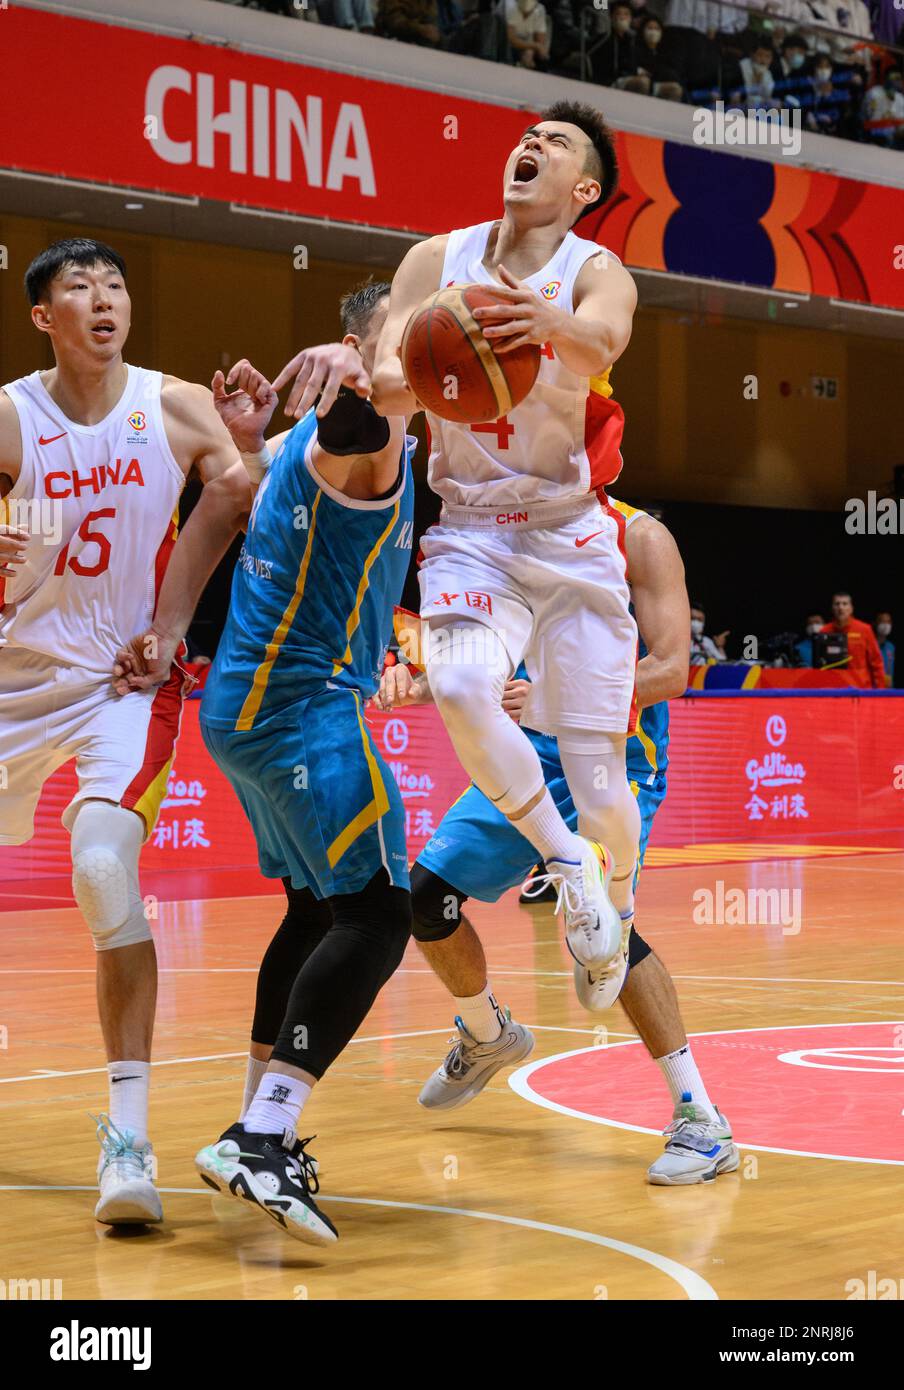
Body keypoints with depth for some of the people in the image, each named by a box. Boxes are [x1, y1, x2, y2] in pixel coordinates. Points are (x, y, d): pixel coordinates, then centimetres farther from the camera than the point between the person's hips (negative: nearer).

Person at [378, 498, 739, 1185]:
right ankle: (487, 1036, 33)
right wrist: (413, 682, -12)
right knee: (426, 891, 3)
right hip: (531, 751, 7)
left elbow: (671, 669, -22)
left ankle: (701, 1120, -23)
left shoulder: (638, 537, -14)